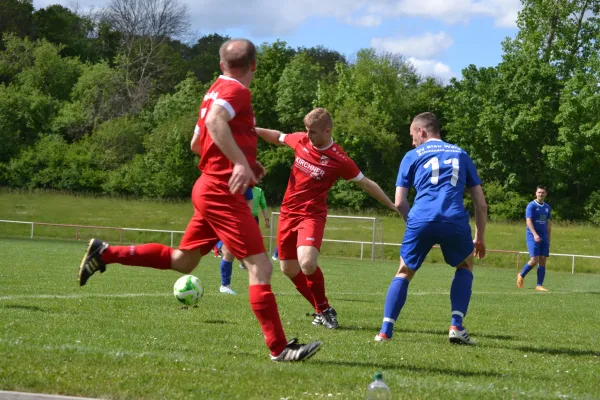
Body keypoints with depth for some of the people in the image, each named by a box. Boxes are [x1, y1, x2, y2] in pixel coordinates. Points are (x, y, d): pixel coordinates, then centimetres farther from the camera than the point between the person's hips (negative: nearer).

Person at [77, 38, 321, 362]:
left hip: (210, 188, 10)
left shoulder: (217, 90, 17)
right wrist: (241, 162, -41)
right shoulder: (236, 90, -12)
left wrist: (245, 161, 25)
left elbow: (196, 143, 25)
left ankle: (104, 253, 22)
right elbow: (215, 121, -33)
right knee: (260, 267, -10)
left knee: (182, 261, 20)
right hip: (222, 193, -10)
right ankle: (279, 348, -11)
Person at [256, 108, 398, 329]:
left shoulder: (339, 159, -15)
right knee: (289, 268, 9)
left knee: (307, 263, -28)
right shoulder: (301, 140, -2)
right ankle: (321, 310, 25)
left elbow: (366, 183, -5)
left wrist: (392, 205, -1)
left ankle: (324, 309, -4)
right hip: (288, 212, 6)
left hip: (312, 215, -6)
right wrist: (257, 130, 5)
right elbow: (278, 137, 19)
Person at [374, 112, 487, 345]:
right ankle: (456, 326, 10)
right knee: (465, 267, 27)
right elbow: (481, 203, 21)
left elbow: (399, 203, 11)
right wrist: (479, 237, 29)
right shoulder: (461, 154, 24)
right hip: (456, 221, 1)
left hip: (421, 221, -1)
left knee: (404, 273, 19)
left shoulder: (413, 156, 18)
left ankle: (385, 331, 5)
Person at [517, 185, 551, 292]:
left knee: (543, 261, 0)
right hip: (532, 236, -6)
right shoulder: (531, 206, -5)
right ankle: (521, 276, 13)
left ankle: (539, 285, 3)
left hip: (544, 237, 6)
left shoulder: (547, 207, 14)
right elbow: (528, 221, -14)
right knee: (534, 260, -13)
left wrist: (548, 238, 16)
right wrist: (535, 234, -25)